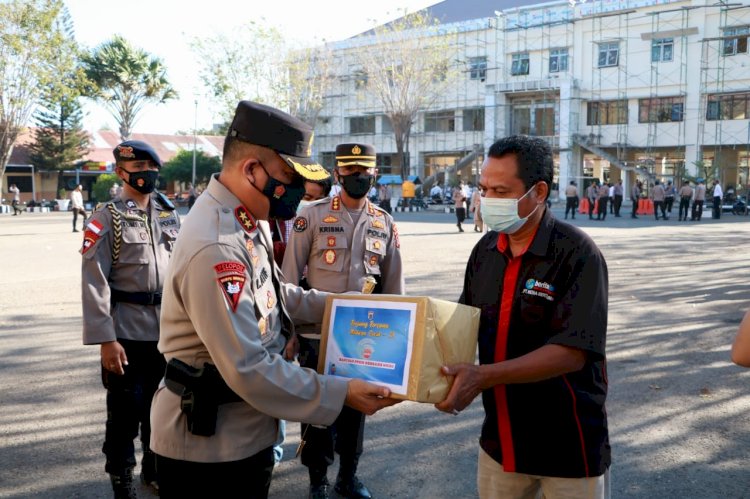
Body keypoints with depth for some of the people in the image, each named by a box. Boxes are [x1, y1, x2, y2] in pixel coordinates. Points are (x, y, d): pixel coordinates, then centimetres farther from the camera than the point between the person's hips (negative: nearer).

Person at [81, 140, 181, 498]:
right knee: (125, 411, 5)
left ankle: (156, 469, 36)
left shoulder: (170, 215, 8)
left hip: (168, 330, 5)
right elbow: (94, 283, -12)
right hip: (127, 333, -5)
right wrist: (106, 339, -17)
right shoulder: (106, 218, -7)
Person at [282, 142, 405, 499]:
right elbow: (289, 277, -4)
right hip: (317, 333, -3)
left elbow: (393, 284, 10)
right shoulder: (312, 216, -6)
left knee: (356, 406, 14)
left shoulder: (385, 223, 4)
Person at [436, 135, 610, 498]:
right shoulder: (485, 250, 1)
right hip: (499, 438, 5)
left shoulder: (577, 254, -18)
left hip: (567, 447, -5)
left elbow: (572, 353, -24)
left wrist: (483, 376, -30)